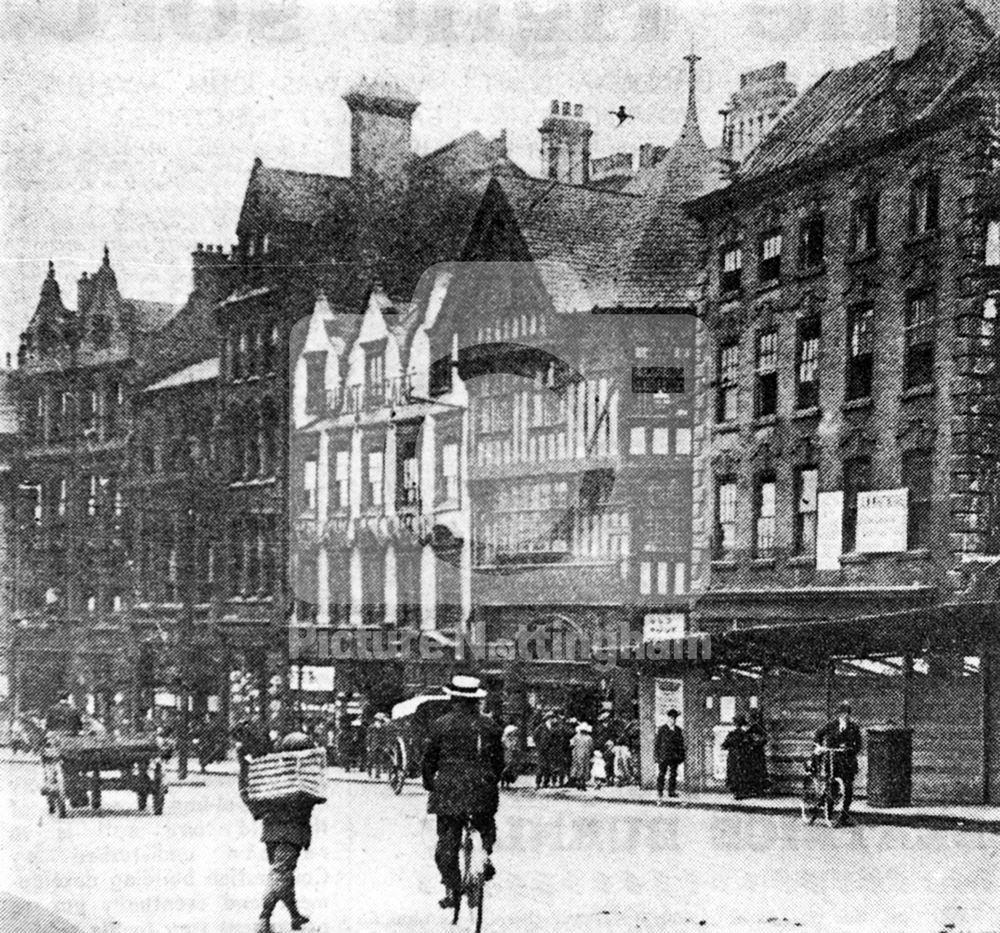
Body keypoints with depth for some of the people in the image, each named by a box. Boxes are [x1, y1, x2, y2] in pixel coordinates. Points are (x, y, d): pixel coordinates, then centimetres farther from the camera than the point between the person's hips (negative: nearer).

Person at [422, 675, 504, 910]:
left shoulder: (441, 724, -3)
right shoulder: (489, 725, 5)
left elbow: (429, 758, 2)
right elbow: (499, 760, 10)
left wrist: (429, 783, 17)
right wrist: (492, 782, 24)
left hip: (448, 792, -2)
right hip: (482, 790, 2)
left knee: (447, 841, 6)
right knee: (486, 827, 26)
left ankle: (451, 889, 3)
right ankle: (486, 854, -1)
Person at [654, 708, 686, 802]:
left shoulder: (678, 730, 9)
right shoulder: (661, 730, -4)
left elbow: (681, 744, 14)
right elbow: (657, 744, -3)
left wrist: (681, 757, 10)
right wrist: (657, 757, -7)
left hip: (675, 757, 5)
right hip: (664, 756, -4)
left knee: (673, 774, 9)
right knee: (662, 774, -5)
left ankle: (671, 791, 21)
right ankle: (659, 794, -4)